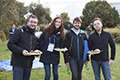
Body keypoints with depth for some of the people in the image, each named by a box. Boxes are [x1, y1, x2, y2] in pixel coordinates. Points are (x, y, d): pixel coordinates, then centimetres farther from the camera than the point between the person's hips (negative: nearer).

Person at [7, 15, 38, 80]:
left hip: (29, 65, 6)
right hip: (18, 64, -6)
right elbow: (10, 44, -12)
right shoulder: (20, 32, -5)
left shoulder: (35, 37, 16)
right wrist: (21, 51, -22)